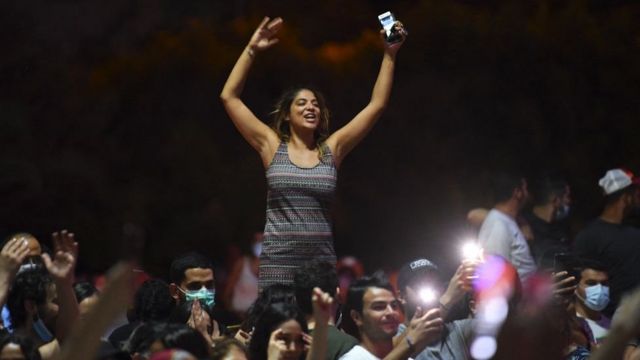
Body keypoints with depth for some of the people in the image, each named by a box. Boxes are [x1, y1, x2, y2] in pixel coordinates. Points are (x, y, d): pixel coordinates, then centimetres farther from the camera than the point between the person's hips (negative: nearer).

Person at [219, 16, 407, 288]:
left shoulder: (331, 149, 9)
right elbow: (229, 97, 4)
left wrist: (390, 54, 2)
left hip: (321, 262, 1)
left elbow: (376, 105, 7)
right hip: (277, 262, -1)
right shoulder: (272, 146, 6)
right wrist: (252, 50, -1)